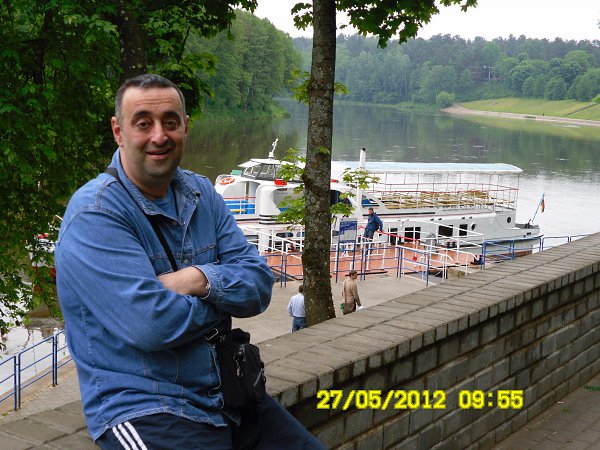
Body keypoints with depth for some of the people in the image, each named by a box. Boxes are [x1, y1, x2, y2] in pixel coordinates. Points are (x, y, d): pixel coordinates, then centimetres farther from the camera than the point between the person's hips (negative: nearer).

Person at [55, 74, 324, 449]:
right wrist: (224, 298, -6)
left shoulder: (202, 194, 9)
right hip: (142, 410, -6)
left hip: (228, 395, 7)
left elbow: (260, 284, 3)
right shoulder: (94, 214, -14)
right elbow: (152, 325, -24)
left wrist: (205, 280, -17)